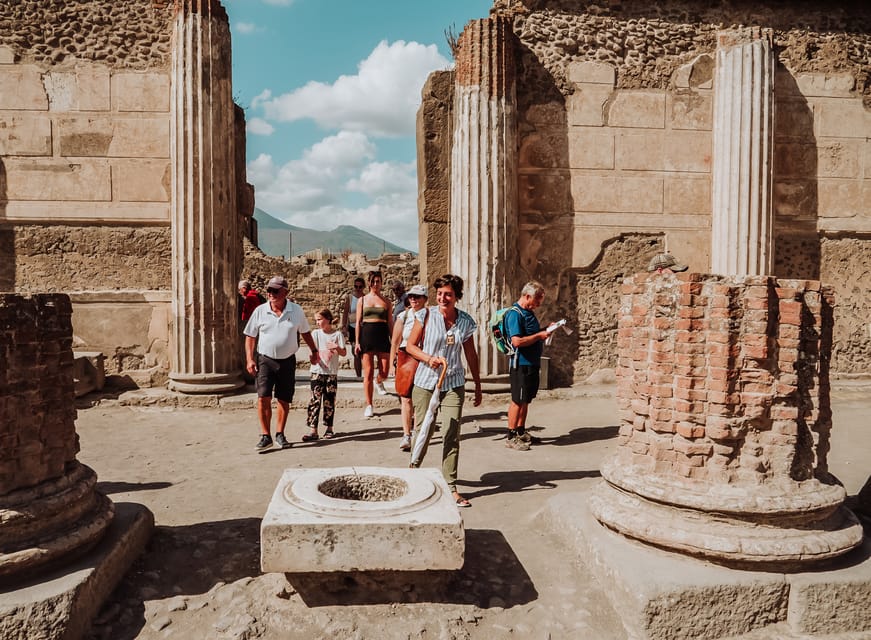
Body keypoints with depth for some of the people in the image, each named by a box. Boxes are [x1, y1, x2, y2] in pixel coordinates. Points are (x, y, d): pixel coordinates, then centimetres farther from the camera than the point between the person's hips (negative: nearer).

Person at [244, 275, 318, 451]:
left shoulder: (296, 310, -1)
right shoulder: (260, 311, -2)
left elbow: (305, 332, 14)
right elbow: (250, 336, 5)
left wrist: (314, 351, 18)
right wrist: (249, 359, -3)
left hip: (287, 360, 1)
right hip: (265, 359, -1)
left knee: (284, 400, 6)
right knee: (263, 398, -12)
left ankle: (280, 434, 21)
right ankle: (265, 436, -3)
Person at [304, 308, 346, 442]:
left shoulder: (337, 334, 1)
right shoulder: (315, 333, 5)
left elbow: (344, 353, 1)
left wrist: (336, 347, -18)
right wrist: (314, 357, -20)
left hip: (332, 372, 0)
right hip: (317, 371, 0)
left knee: (329, 401, 6)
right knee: (315, 400, -6)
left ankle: (329, 428, 19)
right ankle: (313, 430, -7)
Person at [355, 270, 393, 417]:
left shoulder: (386, 301, 10)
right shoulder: (362, 300, 8)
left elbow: (390, 323, 10)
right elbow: (358, 322, 6)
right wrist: (357, 342, -1)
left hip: (382, 336, 1)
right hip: (367, 335, -1)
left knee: (384, 372, -3)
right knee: (368, 373, -2)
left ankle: (379, 383, 36)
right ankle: (369, 406, 8)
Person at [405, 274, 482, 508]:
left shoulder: (465, 321, 1)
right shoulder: (426, 315, -4)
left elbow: (471, 356, 12)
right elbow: (410, 345, 2)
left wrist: (478, 385, 15)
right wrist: (429, 358, -16)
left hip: (454, 384, 1)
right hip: (425, 382, -1)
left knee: (452, 434, -4)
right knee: (422, 431, 4)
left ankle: (451, 487, 5)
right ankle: (413, 469, 32)